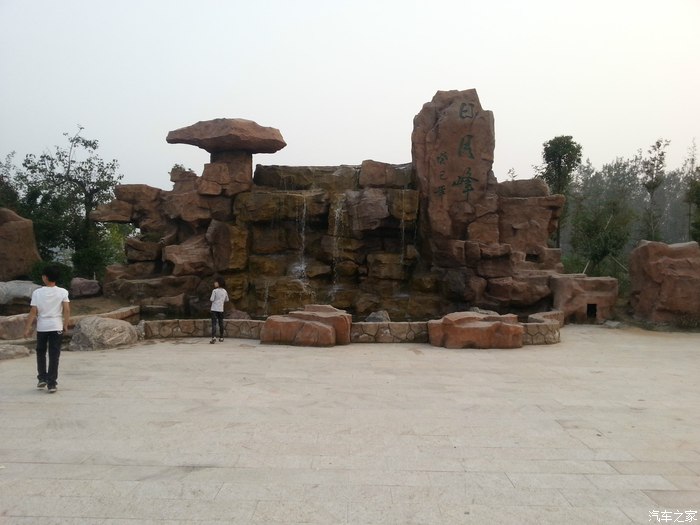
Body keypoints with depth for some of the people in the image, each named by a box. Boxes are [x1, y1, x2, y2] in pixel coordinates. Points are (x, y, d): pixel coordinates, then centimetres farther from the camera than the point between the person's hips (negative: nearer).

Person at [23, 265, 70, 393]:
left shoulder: (37, 292, -4)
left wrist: (27, 328, 0)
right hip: (56, 327, 0)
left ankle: (42, 378, 23)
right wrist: (66, 325, 1)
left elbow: (33, 311, -6)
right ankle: (52, 383, 0)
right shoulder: (62, 292, -3)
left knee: (41, 353, 20)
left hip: (41, 327, 0)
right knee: (54, 355, 2)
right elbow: (67, 309, -9)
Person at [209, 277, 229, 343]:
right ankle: (221, 337, 22)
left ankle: (213, 337, -21)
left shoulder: (214, 291, -9)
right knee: (221, 323, 14)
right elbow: (227, 300, 16)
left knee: (214, 323, -9)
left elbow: (212, 299, -10)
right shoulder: (224, 291, 8)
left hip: (214, 309, -5)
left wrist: (210, 298, 12)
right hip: (221, 309, 5)